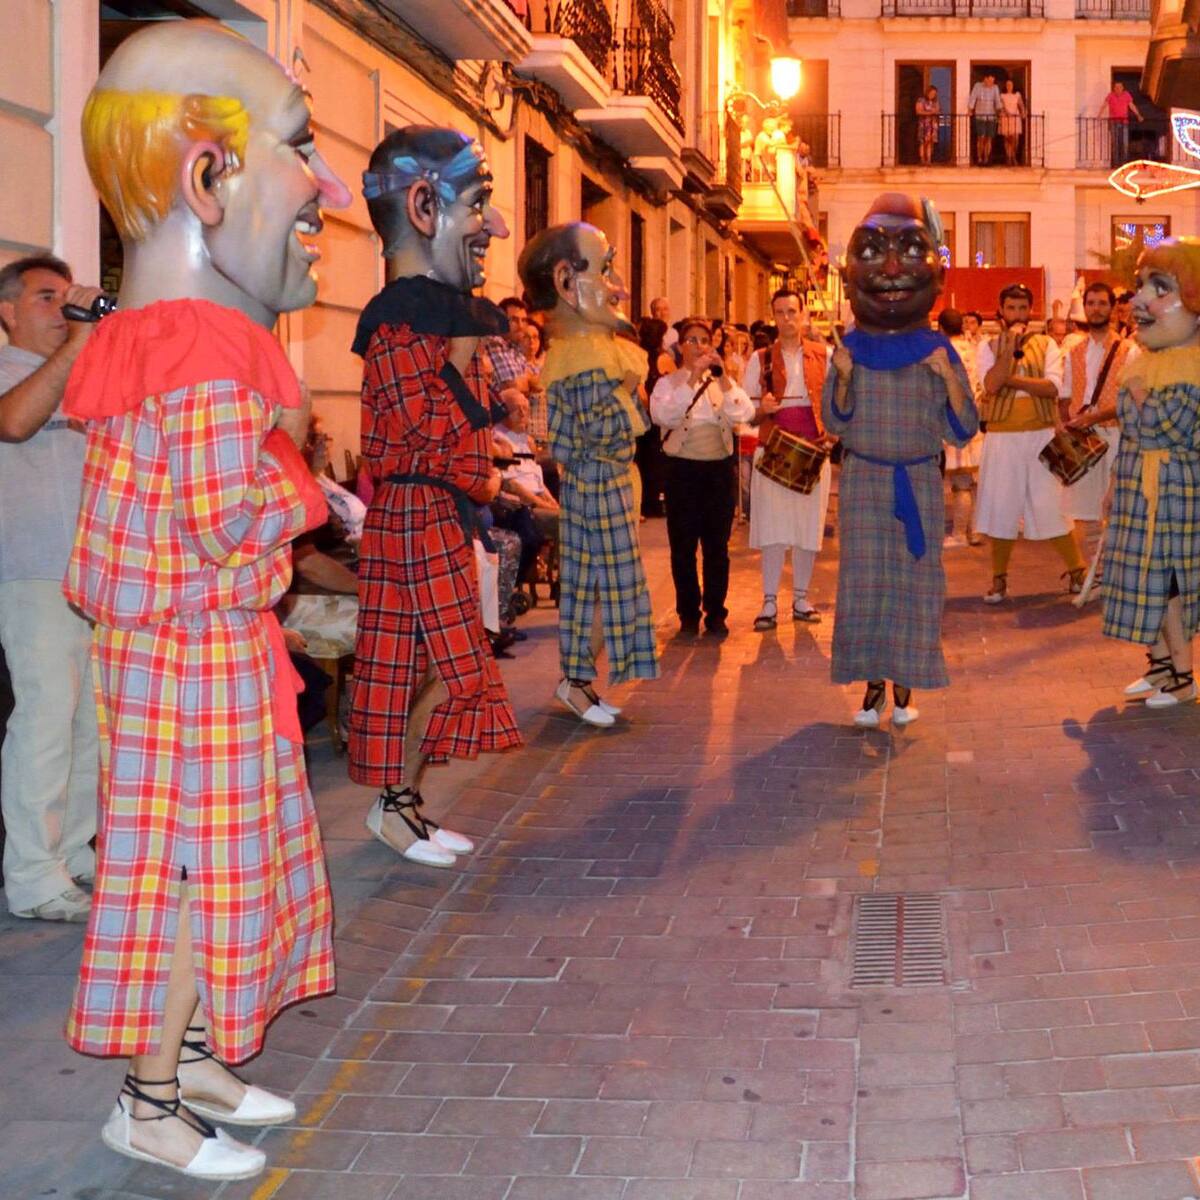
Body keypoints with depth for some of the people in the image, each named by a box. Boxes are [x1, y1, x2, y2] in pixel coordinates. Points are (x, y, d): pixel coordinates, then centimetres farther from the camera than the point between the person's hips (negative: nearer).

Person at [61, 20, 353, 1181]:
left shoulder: (142, 341, 8)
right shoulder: (210, 357, -25)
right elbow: (237, 522, -26)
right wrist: (294, 464, -9)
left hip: (188, 651, 10)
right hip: (204, 661, -10)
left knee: (216, 867, 19)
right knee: (200, 872, 1)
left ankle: (196, 1061, 33)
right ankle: (150, 1105, 15)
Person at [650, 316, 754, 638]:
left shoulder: (723, 382, 10)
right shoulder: (668, 383, 3)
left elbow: (745, 413, -7)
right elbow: (662, 415, -18)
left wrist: (723, 378, -18)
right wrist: (692, 379, -23)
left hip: (720, 468, 2)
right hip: (683, 467, -2)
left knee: (717, 545, 5)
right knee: (683, 546, 2)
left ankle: (716, 614, 14)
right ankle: (688, 614, 12)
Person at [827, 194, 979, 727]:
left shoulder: (937, 350, -2)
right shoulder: (851, 348, 0)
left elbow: (963, 430, -2)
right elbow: (835, 423, 2)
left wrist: (949, 379, -17)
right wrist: (843, 380, -14)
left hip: (920, 482, 0)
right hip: (863, 481, 0)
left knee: (914, 578, 4)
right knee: (864, 579, 2)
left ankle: (904, 686, 15)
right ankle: (872, 684, 12)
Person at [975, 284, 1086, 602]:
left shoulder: (1046, 345, 4)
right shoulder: (989, 348, 3)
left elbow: (1053, 387, -10)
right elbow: (991, 384, -15)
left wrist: (1010, 379, -14)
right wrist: (1011, 346, -14)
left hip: (1041, 435, 0)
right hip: (1002, 437, 0)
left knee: (1053, 507, 2)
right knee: (1001, 509, 5)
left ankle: (1077, 572, 13)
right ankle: (999, 578, 15)